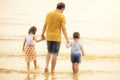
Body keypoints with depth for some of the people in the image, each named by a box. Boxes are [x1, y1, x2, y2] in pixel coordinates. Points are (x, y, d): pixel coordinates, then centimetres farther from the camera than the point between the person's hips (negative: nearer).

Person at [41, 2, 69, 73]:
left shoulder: (49, 14, 5)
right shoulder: (61, 16, -9)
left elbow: (45, 25, 12)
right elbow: (63, 28, -14)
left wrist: (43, 34, 27)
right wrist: (67, 40, -12)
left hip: (49, 37, 5)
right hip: (57, 38, -5)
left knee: (49, 52, 22)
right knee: (54, 54, 0)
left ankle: (46, 66, 3)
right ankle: (52, 71, 2)